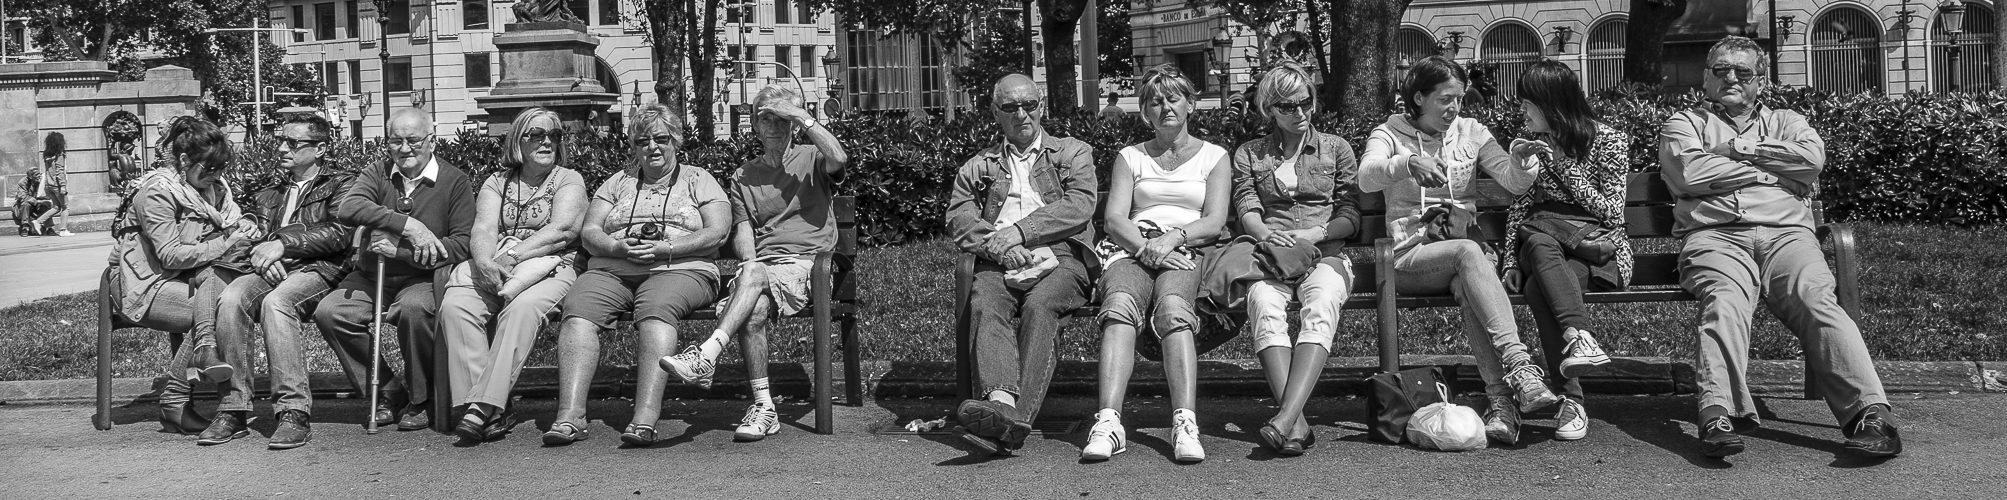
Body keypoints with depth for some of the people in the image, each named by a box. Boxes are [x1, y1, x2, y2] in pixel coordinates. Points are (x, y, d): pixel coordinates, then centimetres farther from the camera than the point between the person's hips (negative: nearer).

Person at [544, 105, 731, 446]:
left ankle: (645, 419, -47)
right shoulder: (618, 182, 25)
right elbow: (589, 233, 14)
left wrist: (663, 248, -12)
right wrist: (619, 248, -9)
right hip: (611, 271, 4)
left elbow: (717, 234, 0)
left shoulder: (699, 180, 16)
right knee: (578, 309, -27)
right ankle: (569, 416, -35)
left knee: (656, 308, -37)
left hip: (678, 270, -3)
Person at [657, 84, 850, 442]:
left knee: (753, 275, -35)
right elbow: (742, 230, 11)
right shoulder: (743, 176, 22)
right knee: (753, 311, -31)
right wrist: (749, 261, -10)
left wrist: (802, 116, -6)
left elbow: (839, 159, -12)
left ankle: (706, 355, -46)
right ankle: (763, 407, -28)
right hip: (762, 266, 3)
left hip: (808, 262, -3)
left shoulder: (811, 160, 14)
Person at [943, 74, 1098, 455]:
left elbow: (1080, 205, 2)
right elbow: (958, 219, 10)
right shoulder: (976, 167, 26)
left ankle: (1017, 416, -48)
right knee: (984, 306, -32)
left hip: (1058, 263, -2)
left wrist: (1017, 232, -10)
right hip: (999, 266, 2)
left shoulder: (1073, 153, 20)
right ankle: (1000, 399, -52)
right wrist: (995, 246, -11)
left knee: (1039, 307, -34)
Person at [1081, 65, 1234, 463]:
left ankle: (1185, 425, -48)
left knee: (1172, 306, -37)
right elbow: (1114, 217, 8)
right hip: (1132, 248, 1)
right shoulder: (1130, 157, 24)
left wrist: (1173, 237, -14)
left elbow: (1214, 221, 5)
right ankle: (1108, 422, -47)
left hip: (1187, 252, -1)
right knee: (1120, 306, -34)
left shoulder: (1214, 157, 20)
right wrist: (1144, 246, -13)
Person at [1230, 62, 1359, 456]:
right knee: (1265, 304, -37)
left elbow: (1351, 217, 11)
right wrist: (1266, 235, -17)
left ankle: (1285, 418, -51)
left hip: (1326, 255, 0)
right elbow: (1247, 211, 6)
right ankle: (1297, 423, -47)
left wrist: (1313, 235, -8)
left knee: (1321, 306, -37)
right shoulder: (1249, 154, 20)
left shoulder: (1336, 148, 20)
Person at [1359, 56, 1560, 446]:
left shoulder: (1471, 132, 14)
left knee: (1470, 288, -35)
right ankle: (1519, 366, -48)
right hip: (1411, 257, -2)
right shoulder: (1389, 133, 6)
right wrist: (1409, 162, -36)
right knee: (1469, 252, -35)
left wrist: (1520, 161, -20)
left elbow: (1515, 184, 4)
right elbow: (1366, 177, -16)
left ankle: (1501, 402, -47)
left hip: (1468, 247, 2)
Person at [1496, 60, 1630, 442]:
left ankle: (1571, 400, -42)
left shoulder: (1609, 140, 3)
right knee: (1539, 245, -37)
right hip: (1544, 243, 3)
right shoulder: (1532, 143, 16)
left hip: (1599, 247, -3)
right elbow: (1518, 207, 14)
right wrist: (1512, 261, -1)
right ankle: (1578, 335, -54)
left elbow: (1610, 212, -5)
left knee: (1540, 286, -36)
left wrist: (1561, 164, -9)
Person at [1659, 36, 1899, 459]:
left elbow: (1813, 158, 5)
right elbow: (1688, 174, 1)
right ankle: (1719, 416, -51)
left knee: (1817, 301, -29)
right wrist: (1772, 170, 6)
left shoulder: (1785, 122, 30)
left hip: (1785, 233, 2)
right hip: (1714, 236, -2)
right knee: (1724, 303, -34)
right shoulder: (1684, 123, 24)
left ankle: (1870, 413, -41)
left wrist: (1739, 148, 6)